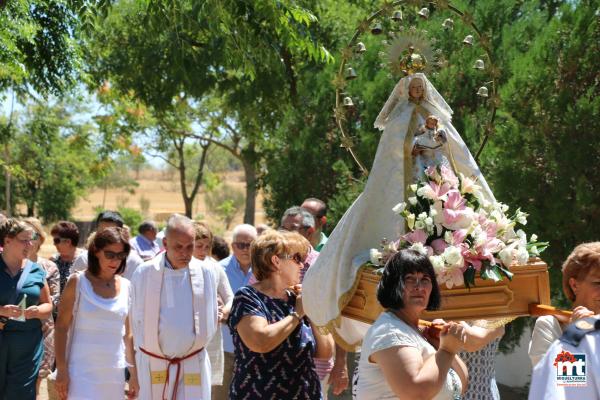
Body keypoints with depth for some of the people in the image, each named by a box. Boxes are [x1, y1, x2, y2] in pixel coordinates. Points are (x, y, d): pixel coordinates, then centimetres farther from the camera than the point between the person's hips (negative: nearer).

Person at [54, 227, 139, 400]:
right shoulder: (78, 282, -2)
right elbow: (61, 327, -3)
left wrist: (134, 372, 12)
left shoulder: (126, 286, 8)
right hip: (82, 371, -4)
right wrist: (61, 369, -8)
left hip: (115, 373, 4)